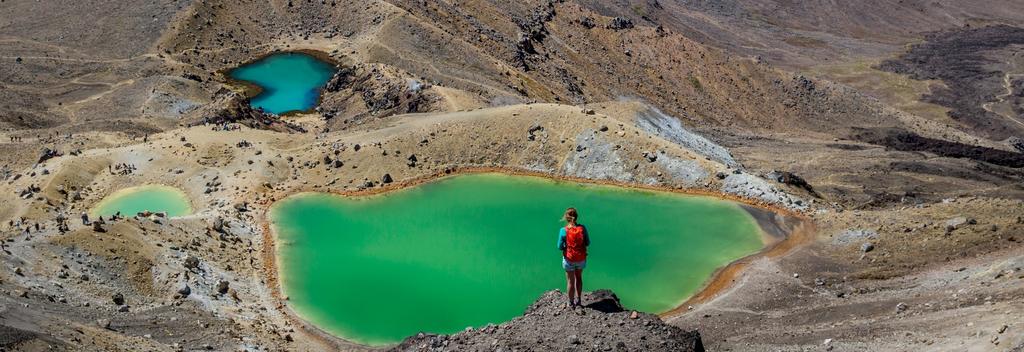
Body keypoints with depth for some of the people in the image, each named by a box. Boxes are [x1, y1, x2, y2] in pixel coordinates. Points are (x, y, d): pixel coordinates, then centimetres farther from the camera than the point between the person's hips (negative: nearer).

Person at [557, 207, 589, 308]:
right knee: (579, 278, 26)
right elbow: (587, 243, -6)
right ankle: (578, 300, 38)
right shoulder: (582, 228, -15)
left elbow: (560, 247, -13)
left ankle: (571, 303, 30)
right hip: (581, 258, 2)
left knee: (570, 281, 16)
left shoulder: (563, 231, -20)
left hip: (569, 259, -2)